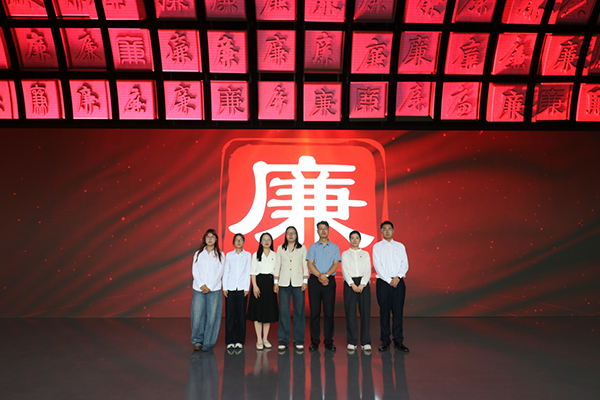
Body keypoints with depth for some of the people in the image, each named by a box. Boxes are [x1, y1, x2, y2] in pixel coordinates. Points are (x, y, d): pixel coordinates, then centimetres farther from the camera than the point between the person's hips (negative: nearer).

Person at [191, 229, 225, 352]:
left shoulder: (220, 255, 8)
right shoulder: (198, 254, 13)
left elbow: (219, 273, 0)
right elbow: (195, 271, 5)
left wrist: (209, 287, -9)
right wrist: (202, 285, -8)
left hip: (214, 290, -1)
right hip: (199, 290, 1)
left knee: (212, 316, -3)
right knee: (197, 316, -4)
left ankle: (208, 343, 7)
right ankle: (197, 341, 10)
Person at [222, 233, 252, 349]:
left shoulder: (247, 255, 8)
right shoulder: (229, 255, 10)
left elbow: (248, 272, 4)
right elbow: (225, 271, 8)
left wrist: (247, 288, -3)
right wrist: (224, 287, 0)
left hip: (242, 288, 0)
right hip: (230, 287, 1)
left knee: (241, 313, 0)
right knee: (230, 314, -1)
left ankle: (239, 340, 9)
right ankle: (230, 341, 8)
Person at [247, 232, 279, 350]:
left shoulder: (275, 255, 9)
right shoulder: (256, 255, 4)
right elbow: (253, 272, 0)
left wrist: (276, 284, -1)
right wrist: (255, 286, -10)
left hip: (270, 283, 2)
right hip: (259, 282, -2)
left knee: (269, 311, 5)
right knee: (258, 310, -1)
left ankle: (265, 339, 16)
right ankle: (259, 340, 8)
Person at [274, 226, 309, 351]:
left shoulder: (302, 248, 8)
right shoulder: (280, 248, 11)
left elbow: (305, 265, 6)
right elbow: (277, 265, 10)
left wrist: (305, 281, -2)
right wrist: (276, 282, 4)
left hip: (298, 283, -1)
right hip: (284, 283, 1)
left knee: (299, 311, -1)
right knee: (283, 311, -1)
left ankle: (299, 341, 8)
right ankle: (283, 341, 8)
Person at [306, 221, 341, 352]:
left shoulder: (334, 247, 10)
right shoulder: (313, 247, 9)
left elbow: (336, 264, 0)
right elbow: (310, 264, 0)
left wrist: (326, 275, -15)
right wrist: (319, 276, -14)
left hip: (330, 281, 0)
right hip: (314, 281, 0)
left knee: (329, 312, 0)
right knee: (314, 312, 1)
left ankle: (328, 341, 8)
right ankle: (314, 341, 9)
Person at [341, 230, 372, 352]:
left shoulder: (365, 254, 13)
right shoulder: (345, 254, 11)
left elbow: (368, 271, 3)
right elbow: (344, 270, 0)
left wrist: (362, 284, -12)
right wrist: (352, 284, -13)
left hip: (363, 284, 1)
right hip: (349, 284, -1)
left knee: (365, 312, -2)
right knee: (350, 312, -3)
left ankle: (366, 342, 4)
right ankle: (352, 342, 5)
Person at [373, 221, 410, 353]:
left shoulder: (400, 246, 12)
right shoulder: (377, 246, 5)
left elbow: (405, 263, 5)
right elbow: (377, 265, -4)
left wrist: (398, 277, -11)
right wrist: (389, 280, -11)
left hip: (398, 282, 2)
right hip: (383, 282, -2)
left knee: (398, 311, 2)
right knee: (384, 312, 1)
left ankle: (398, 341, 10)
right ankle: (385, 340, 10)